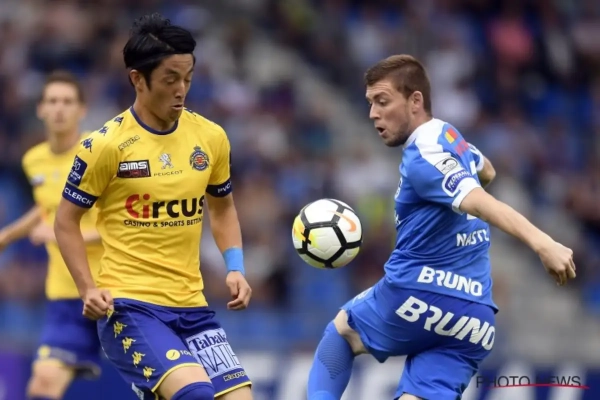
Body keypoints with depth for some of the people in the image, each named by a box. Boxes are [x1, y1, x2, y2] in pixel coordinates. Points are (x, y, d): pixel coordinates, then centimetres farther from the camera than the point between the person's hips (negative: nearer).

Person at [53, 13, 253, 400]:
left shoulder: (211, 137, 5)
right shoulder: (105, 145, -8)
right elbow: (66, 221, 1)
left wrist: (235, 268, 6)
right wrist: (88, 289, -10)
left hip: (192, 306, 6)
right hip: (128, 305, -6)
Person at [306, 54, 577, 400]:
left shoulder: (424, 155, -14)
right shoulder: (452, 138, 14)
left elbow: (480, 202, -31)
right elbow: (486, 171, 39)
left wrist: (542, 242, -43)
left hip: (418, 297, -7)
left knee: (341, 329, 23)